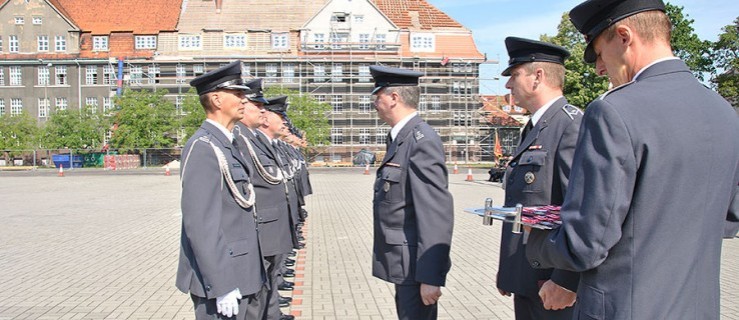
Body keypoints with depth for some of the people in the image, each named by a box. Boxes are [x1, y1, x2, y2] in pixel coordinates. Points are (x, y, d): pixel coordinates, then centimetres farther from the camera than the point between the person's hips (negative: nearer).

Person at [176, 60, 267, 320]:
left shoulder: (228, 144, 12)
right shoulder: (203, 148, -17)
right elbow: (200, 225, -23)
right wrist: (222, 287, -23)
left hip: (245, 276, 9)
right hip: (223, 280, -9)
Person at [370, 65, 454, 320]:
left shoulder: (422, 140, -19)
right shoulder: (400, 137, 10)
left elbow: (438, 213, -23)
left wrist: (430, 277, -23)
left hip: (416, 266, -9)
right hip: (403, 263, 9)